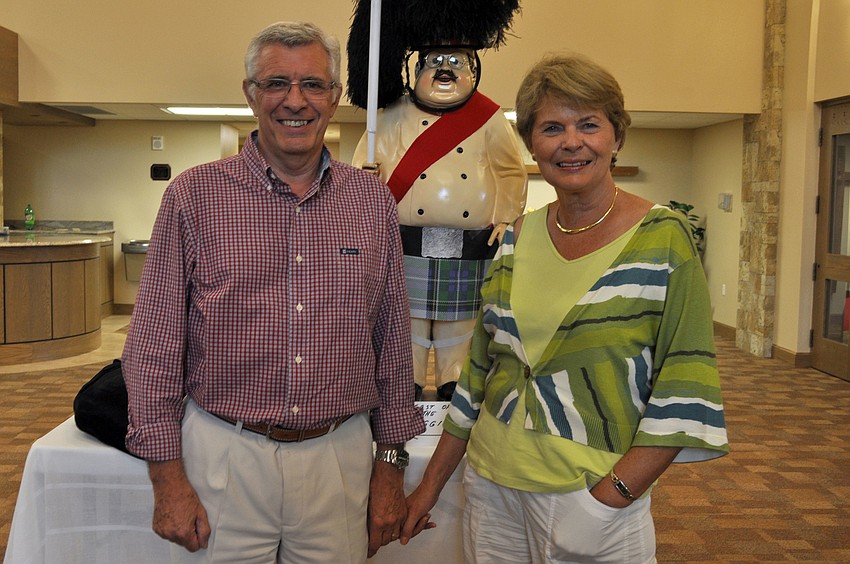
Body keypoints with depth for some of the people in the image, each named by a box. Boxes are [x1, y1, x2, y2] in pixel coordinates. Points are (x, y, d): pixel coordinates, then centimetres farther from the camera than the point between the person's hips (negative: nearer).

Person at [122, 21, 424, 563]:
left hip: (341, 457, 2)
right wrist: (168, 477, -5)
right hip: (224, 457, -1)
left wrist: (391, 463, 6)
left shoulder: (374, 200, 2)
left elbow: (393, 341, 7)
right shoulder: (194, 194, -4)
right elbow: (155, 345, -3)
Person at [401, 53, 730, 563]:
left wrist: (614, 493, -18)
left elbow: (684, 393, -11)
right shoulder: (516, 239, 4)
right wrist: (433, 482, 10)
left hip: (594, 489, -4)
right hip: (492, 483, 4)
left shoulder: (663, 238, -9)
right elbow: (482, 366, 9)